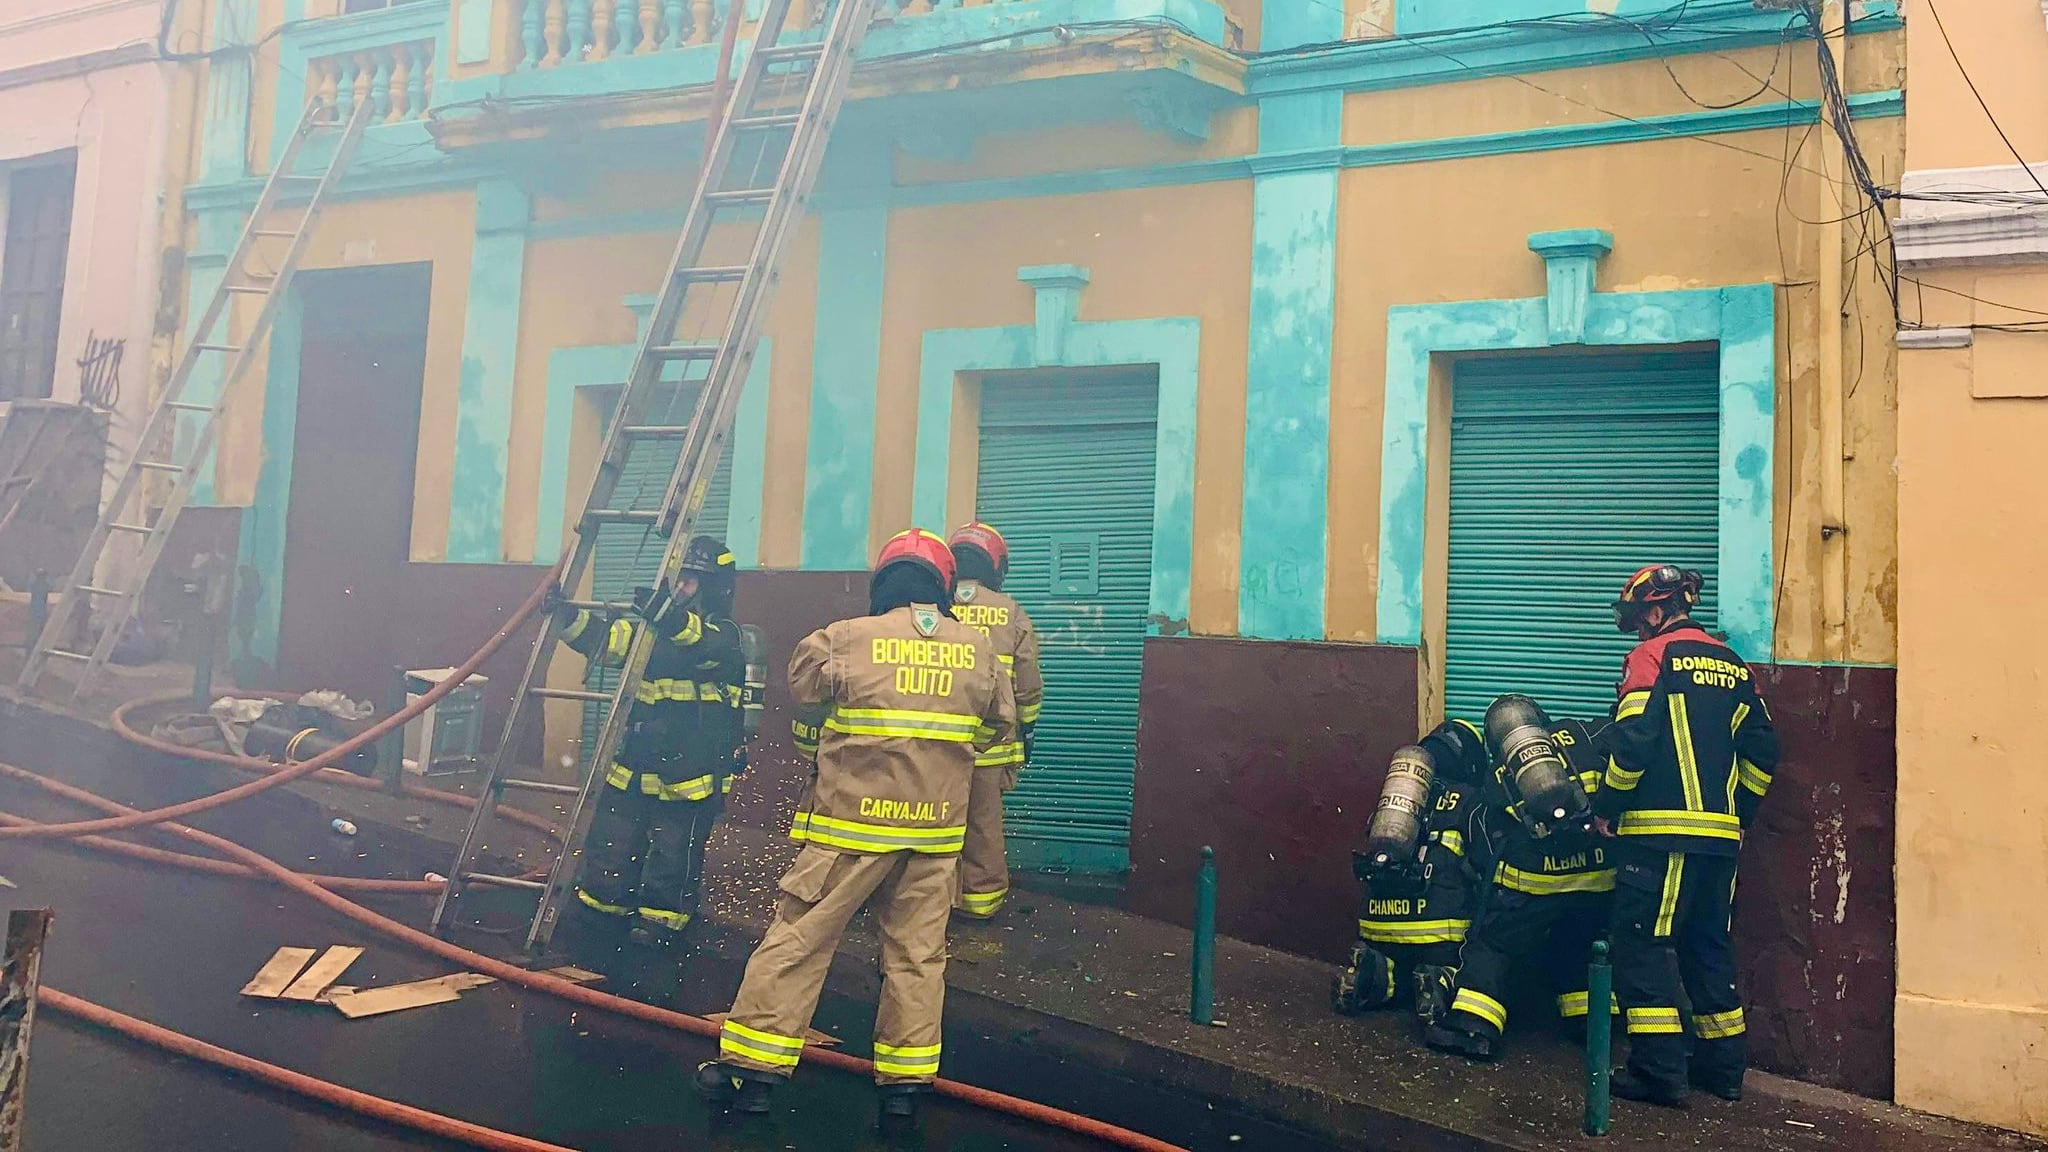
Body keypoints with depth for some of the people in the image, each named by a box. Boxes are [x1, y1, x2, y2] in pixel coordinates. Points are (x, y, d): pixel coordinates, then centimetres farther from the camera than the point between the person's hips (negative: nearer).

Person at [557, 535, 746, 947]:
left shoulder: (723, 636, -7)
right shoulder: (651, 629, 13)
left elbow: (702, 645, -30)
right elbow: (604, 638, 1)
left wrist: (668, 614, -48)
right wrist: (568, 617, -17)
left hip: (690, 778, -6)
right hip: (634, 769, 6)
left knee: (672, 859, 4)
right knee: (607, 851, 12)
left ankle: (660, 923, 22)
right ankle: (598, 909, 29)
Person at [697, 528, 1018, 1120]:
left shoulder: (842, 641, -6)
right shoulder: (977, 649, 3)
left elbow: (805, 725, 6)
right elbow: (998, 727, 15)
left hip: (851, 819, -3)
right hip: (937, 827, 3)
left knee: (798, 938, 5)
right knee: (917, 952, 11)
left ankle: (753, 1065, 9)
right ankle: (904, 1079, 16)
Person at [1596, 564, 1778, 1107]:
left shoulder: (1654, 655, -6)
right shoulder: (1734, 665, 15)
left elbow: (1631, 741, -15)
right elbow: (1762, 751, 14)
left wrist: (1607, 808, -5)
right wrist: (1736, 817, 19)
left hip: (1661, 832, -7)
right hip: (1721, 836, 7)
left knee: (1643, 944, -2)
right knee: (1709, 945, 16)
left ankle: (1659, 1070, -4)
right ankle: (1723, 1065, 22)